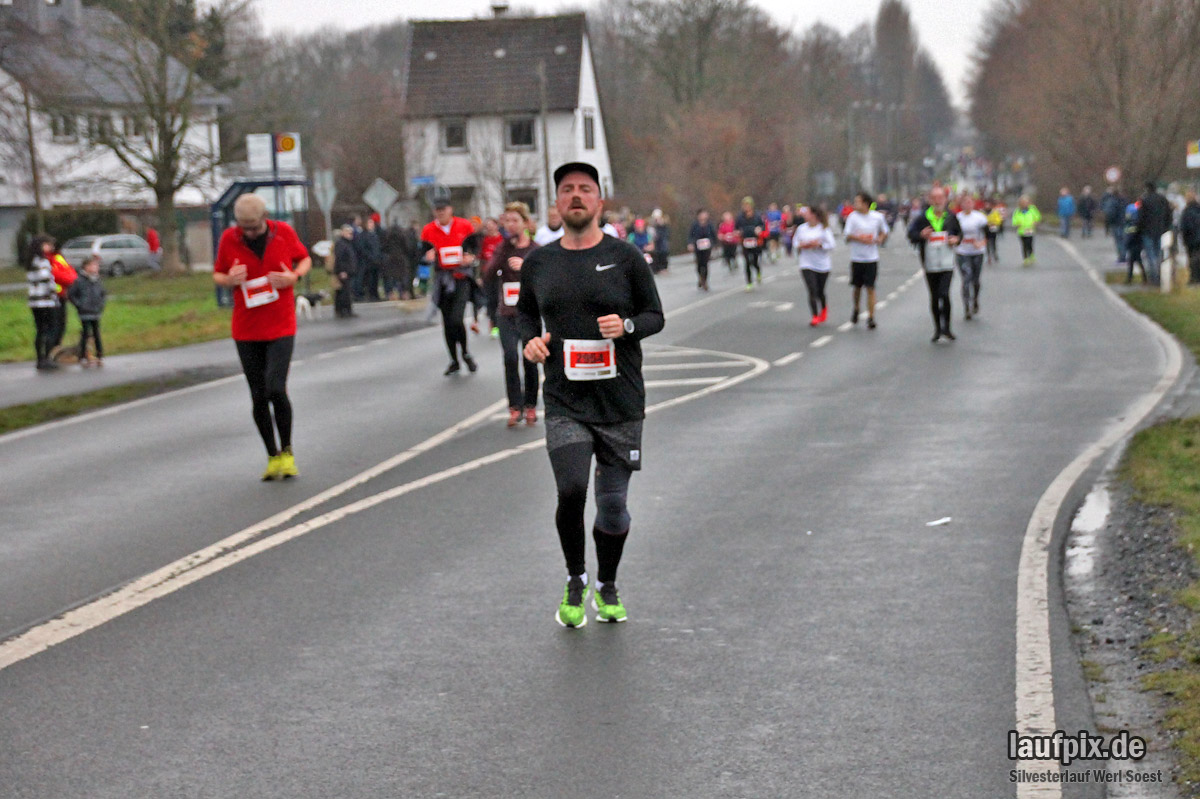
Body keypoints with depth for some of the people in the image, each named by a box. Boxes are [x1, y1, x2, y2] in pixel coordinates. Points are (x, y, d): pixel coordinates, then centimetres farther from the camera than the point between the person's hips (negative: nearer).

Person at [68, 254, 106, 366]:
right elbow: (70, 294, -6)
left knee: (96, 334, 8)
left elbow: (104, 294, 22)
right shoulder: (80, 281, -9)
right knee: (85, 334, -3)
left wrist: (101, 304, 9)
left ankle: (100, 356, 14)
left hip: (96, 314, 5)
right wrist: (78, 304, -8)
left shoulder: (98, 282, 8)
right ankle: (83, 357, 4)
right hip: (85, 314, -5)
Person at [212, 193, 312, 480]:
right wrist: (229, 280, -14)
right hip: (246, 330, 2)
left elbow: (305, 259, 12)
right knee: (258, 396, 4)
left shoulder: (283, 232, -3)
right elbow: (217, 275, 10)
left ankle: (286, 452, 3)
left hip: (281, 327, -2)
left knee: (276, 389, -15)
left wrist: (294, 276, -10)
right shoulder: (228, 239, -2)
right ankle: (272, 456, 17)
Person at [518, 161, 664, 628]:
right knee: (571, 490, -16)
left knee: (613, 503, 5)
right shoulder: (538, 263, 6)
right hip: (565, 401, 0)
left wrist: (627, 326, -15)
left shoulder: (625, 257, 0)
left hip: (621, 401, 0)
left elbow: (655, 315, 6)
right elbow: (526, 311, 22)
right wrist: (529, 340, 1)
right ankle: (575, 581, 10)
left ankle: (607, 588, 29)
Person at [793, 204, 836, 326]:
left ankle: (824, 308, 40)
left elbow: (831, 245, -8)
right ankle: (815, 316, -9)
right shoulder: (801, 228, 4)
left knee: (820, 291, 10)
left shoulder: (824, 229, -5)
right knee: (812, 291, -11)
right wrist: (802, 245, -11)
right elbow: (795, 243, 10)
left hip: (823, 265, -1)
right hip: (807, 265, 1)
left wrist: (818, 244, -21)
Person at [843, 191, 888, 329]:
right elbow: (848, 235, -9)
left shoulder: (878, 217, -2)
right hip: (856, 257, 1)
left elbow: (884, 232, 13)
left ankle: (871, 317, -3)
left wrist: (879, 239, -8)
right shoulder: (853, 216, -5)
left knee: (870, 287, -5)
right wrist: (861, 239, -24)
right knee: (857, 286, 13)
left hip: (872, 258, -1)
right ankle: (856, 310, 38)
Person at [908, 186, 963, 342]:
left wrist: (956, 239, -5)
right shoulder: (922, 218, -2)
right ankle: (937, 329, 23)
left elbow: (959, 232, 17)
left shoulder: (951, 217, 3)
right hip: (930, 265, 1)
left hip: (947, 264, -1)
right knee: (934, 297, 10)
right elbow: (911, 234, 1)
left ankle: (946, 327, -3)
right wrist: (921, 235, -19)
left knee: (944, 294, -16)